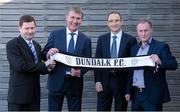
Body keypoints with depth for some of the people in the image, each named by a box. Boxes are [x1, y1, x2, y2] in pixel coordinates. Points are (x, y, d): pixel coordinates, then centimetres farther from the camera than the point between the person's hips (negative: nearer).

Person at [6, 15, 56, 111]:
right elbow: (21, 65, -21)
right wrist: (44, 65, -15)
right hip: (19, 95, -6)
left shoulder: (37, 45, 14)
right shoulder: (12, 45, -8)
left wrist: (47, 68, -5)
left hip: (34, 94, 6)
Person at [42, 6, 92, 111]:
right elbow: (44, 54, 3)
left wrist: (80, 71, -17)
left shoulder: (86, 40, 3)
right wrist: (49, 53, -20)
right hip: (56, 82, -1)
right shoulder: (55, 34, 1)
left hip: (75, 83, 1)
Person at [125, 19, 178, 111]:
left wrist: (160, 62, -33)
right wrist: (128, 92, 14)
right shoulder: (134, 48, 12)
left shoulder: (161, 47, -5)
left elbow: (174, 65, -15)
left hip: (152, 96, -6)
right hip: (136, 94, 6)